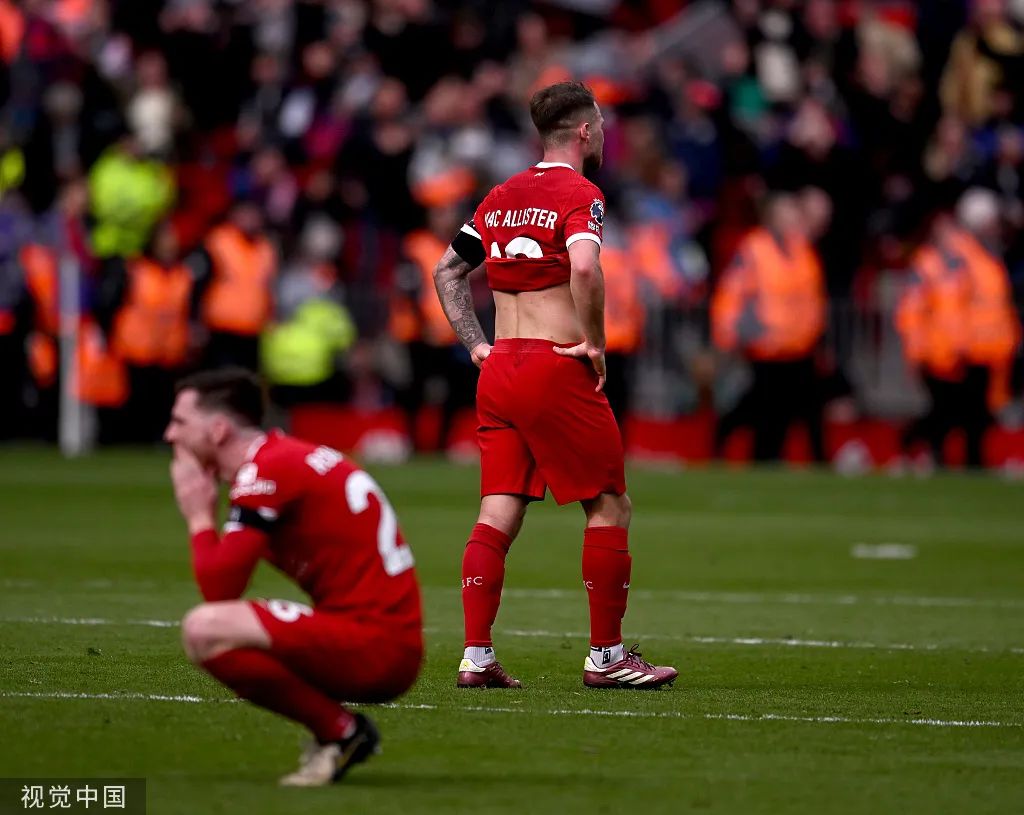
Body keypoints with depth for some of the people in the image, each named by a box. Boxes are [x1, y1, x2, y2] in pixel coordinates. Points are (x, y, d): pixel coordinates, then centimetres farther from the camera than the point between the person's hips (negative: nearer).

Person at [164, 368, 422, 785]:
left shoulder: (267, 470, -12)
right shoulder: (286, 458, 17)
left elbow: (218, 589, -16)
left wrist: (199, 518, 0)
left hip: (373, 647, -10)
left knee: (205, 630, -22)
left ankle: (340, 731, -9)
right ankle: (342, 732, 10)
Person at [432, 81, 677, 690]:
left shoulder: (501, 198, 15)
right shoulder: (579, 194, -8)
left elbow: (447, 270, 18)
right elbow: (584, 268, -26)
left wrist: (477, 344, 15)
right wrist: (594, 343, -15)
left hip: (499, 368, 7)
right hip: (557, 369, -7)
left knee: (499, 513, 5)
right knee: (610, 507, 3)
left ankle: (477, 657, 0)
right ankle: (606, 656, 5)